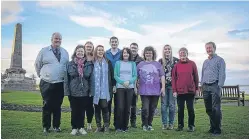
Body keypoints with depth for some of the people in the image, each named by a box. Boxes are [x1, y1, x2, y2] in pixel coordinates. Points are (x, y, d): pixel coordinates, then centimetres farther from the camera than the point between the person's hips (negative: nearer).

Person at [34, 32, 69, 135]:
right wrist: (42, 75, 13)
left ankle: (56, 126, 20)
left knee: (58, 106, 9)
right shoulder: (44, 51, 1)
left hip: (60, 84, 2)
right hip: (46, 84, -2)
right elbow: (37, 64, 10)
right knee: (47, 106, 1)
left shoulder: (65, 52, 10)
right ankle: (46, 127, 13)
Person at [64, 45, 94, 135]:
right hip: (73, 92, 0)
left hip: (84, 92, 0)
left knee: (82, 110, 10)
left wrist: (91, 91, -5)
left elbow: (91, 79, -1)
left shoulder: (89, 64, 0)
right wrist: (67, 91, -5)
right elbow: (66, 79, 1)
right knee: (74, 111, 8)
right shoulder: (70, 64, 0)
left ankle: (81, 127, 24)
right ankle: (74, 128, 22)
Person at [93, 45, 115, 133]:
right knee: (97, 108, 6)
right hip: (95, 89, 1)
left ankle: (106, 126, 9)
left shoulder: (108, 62, 8)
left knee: (104, 107, -4)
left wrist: (113, 85, 3)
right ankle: (98, 126, 17)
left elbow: (112, 74, 9)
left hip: (105, 89, 0)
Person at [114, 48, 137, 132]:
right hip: (120, 87, -1)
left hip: (130, 88, 2)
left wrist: (129, 81, -13)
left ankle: (125, 126, 14)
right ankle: (118, 127, 4)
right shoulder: (118, 63, 5)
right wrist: (122, 82, -15)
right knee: (120, 107, -7)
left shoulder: (133, 63, 9)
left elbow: (135, 76, 5)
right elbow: (115, 75, 0)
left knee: (127, 108, 4)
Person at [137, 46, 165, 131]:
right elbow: (136, 77, 11)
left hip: (155, 91, 1)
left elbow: (162, 76, 5)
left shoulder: (157, 64, 8)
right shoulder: (140, 64, 8)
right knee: (145, 108, -7)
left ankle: (149, 124, 24)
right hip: (144, 91, -1)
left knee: (152, 109, 8)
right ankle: (144, 125, 10)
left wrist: (163, 87, -2)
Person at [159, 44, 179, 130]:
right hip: (163, 85, 1)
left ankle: (171, 124, 13)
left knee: (172, 105, 2)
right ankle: (164, 124, 11)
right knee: (164, 105, 2)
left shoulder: (176, 60, 3)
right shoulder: (160, 61, 8)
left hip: (172, 85, -1)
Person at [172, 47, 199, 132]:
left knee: (190, 109, 6)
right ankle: (180, 125, 20)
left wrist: (197, 88, 6)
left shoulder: (192, 64, 2)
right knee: (180, 109, 8)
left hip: (190, 91, -1)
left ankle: (191, 125, 18)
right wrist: (174, 90, -1)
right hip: (180, 91, 1)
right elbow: (173, 78, 3)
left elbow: (196, 76, 6)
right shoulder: (176, 65, 3)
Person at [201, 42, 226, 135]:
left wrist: (219, 86, -13)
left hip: (214, 86, -6)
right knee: (208, 109, 7)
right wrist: (202, 85, 13)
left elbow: (222, 74, -4)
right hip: (206, 87, 6)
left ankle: (217, 129, -2)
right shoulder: (205, 62, 22)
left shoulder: (220, 60, 4)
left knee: (216, 108, -8)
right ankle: (212, 127, 17)